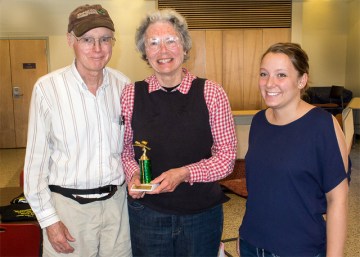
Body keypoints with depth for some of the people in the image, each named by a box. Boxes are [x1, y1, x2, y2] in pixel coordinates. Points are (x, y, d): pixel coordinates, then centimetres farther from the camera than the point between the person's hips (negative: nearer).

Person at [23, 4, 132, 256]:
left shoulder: (123, 85, -2)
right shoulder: (47, 88, -12)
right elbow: (36, 160, -6)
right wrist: (48, 219, -5)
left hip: (117, 201, 3)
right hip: (69, 205, -3)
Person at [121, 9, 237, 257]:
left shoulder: (211, 93, -9)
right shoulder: (131, 94, -5)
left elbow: (227, 156, -7)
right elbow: (125, 148, 7)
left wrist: (184, 173, -21)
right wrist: (133, 174, -12)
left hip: (202, 214, 0)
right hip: (147, 213, 1)